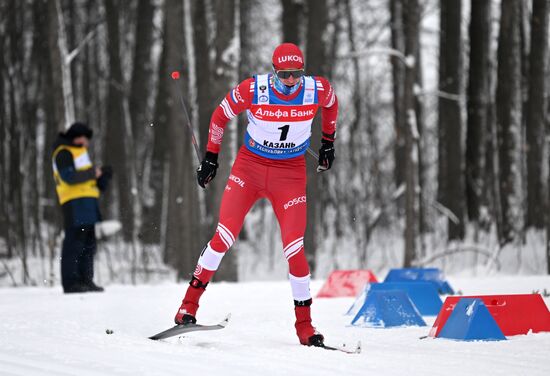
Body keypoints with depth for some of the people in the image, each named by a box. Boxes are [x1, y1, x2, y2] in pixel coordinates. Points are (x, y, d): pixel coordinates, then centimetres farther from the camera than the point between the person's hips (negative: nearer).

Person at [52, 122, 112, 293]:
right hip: (74, 202, -10)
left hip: (86, 202, 10)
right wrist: (92, 173, -11)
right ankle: (70, 282, -12)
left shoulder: (79, 152, 26)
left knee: (88, 243, 10)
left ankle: (85, 280, 15)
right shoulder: (63, 152, -5)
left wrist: (102, 175, 10)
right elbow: (68, 177, -18)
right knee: (75, 241, -12)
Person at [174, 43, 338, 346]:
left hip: (290, 175, 1)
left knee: (294, 248, -8)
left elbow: (331, 103, 14)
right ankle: (189, 304, 1)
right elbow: (220, 116, 0)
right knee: (223, 237, -11)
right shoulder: (252, 90, -18)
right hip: (249, 167, -1)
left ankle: (304, 326, 3)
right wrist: (210, 157, 2)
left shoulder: (318, 90, -12)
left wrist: (328, 142, 16)